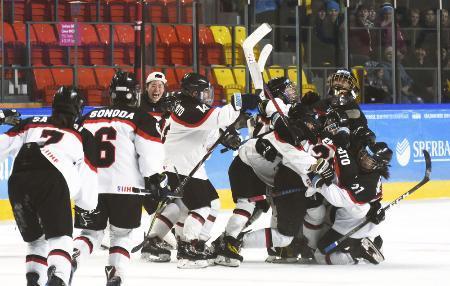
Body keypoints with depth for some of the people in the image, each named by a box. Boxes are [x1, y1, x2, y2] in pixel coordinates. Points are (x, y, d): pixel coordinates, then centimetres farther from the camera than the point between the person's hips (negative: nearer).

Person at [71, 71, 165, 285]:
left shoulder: (89, 118, 15)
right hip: (125, 188, -3)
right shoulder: (142, 120, 1)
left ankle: (71, 259, -12)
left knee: (91, 232, 15)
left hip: (89, 186, 3)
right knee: (121, 234, 11)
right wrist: (158, 181, -1)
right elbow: (150, 155, -7)